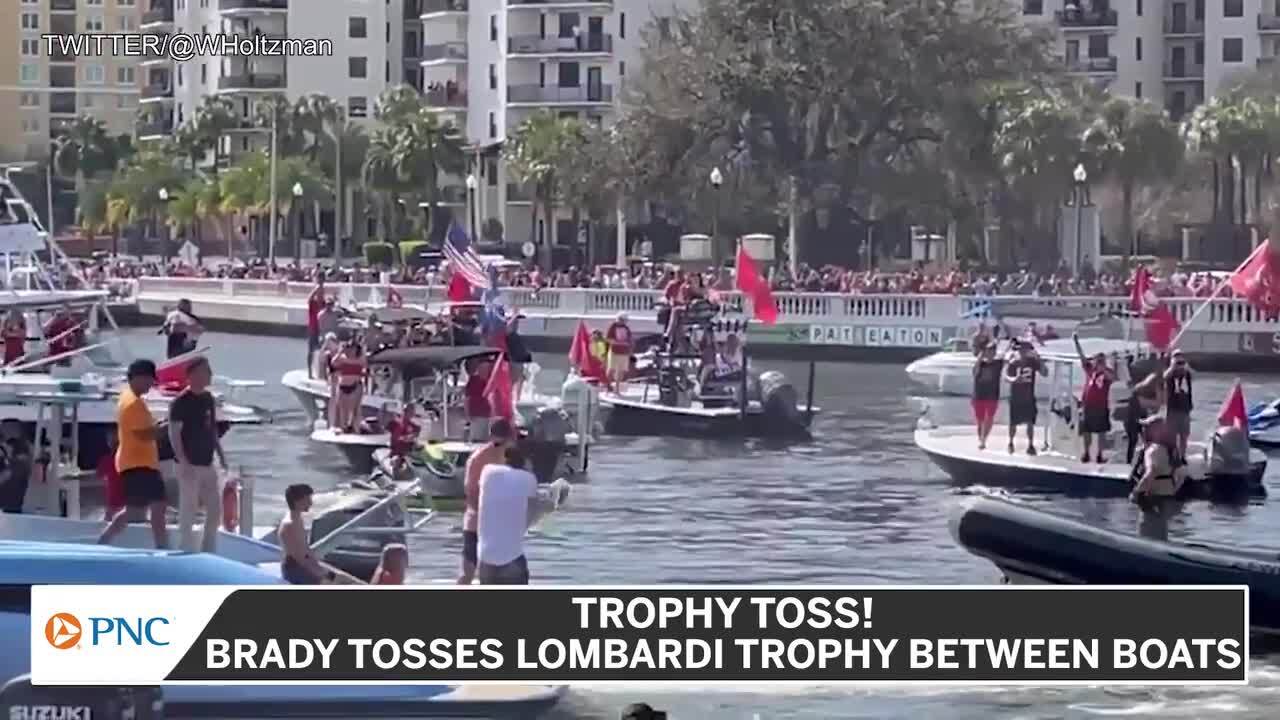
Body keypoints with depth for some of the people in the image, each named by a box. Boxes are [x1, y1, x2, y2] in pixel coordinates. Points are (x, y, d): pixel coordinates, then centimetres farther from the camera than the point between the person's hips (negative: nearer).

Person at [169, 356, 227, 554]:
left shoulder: (208, 399, 10)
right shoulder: (182, 402, -13)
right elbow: (173, 434, -15)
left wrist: (220, 454, 15)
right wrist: (183, 461, -20)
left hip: (207, 463, 8)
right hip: (190, 465, -8)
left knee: (215, 508, 11)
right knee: (188, 510, -2)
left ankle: (209, 551, 20)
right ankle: (188, 552, 3)